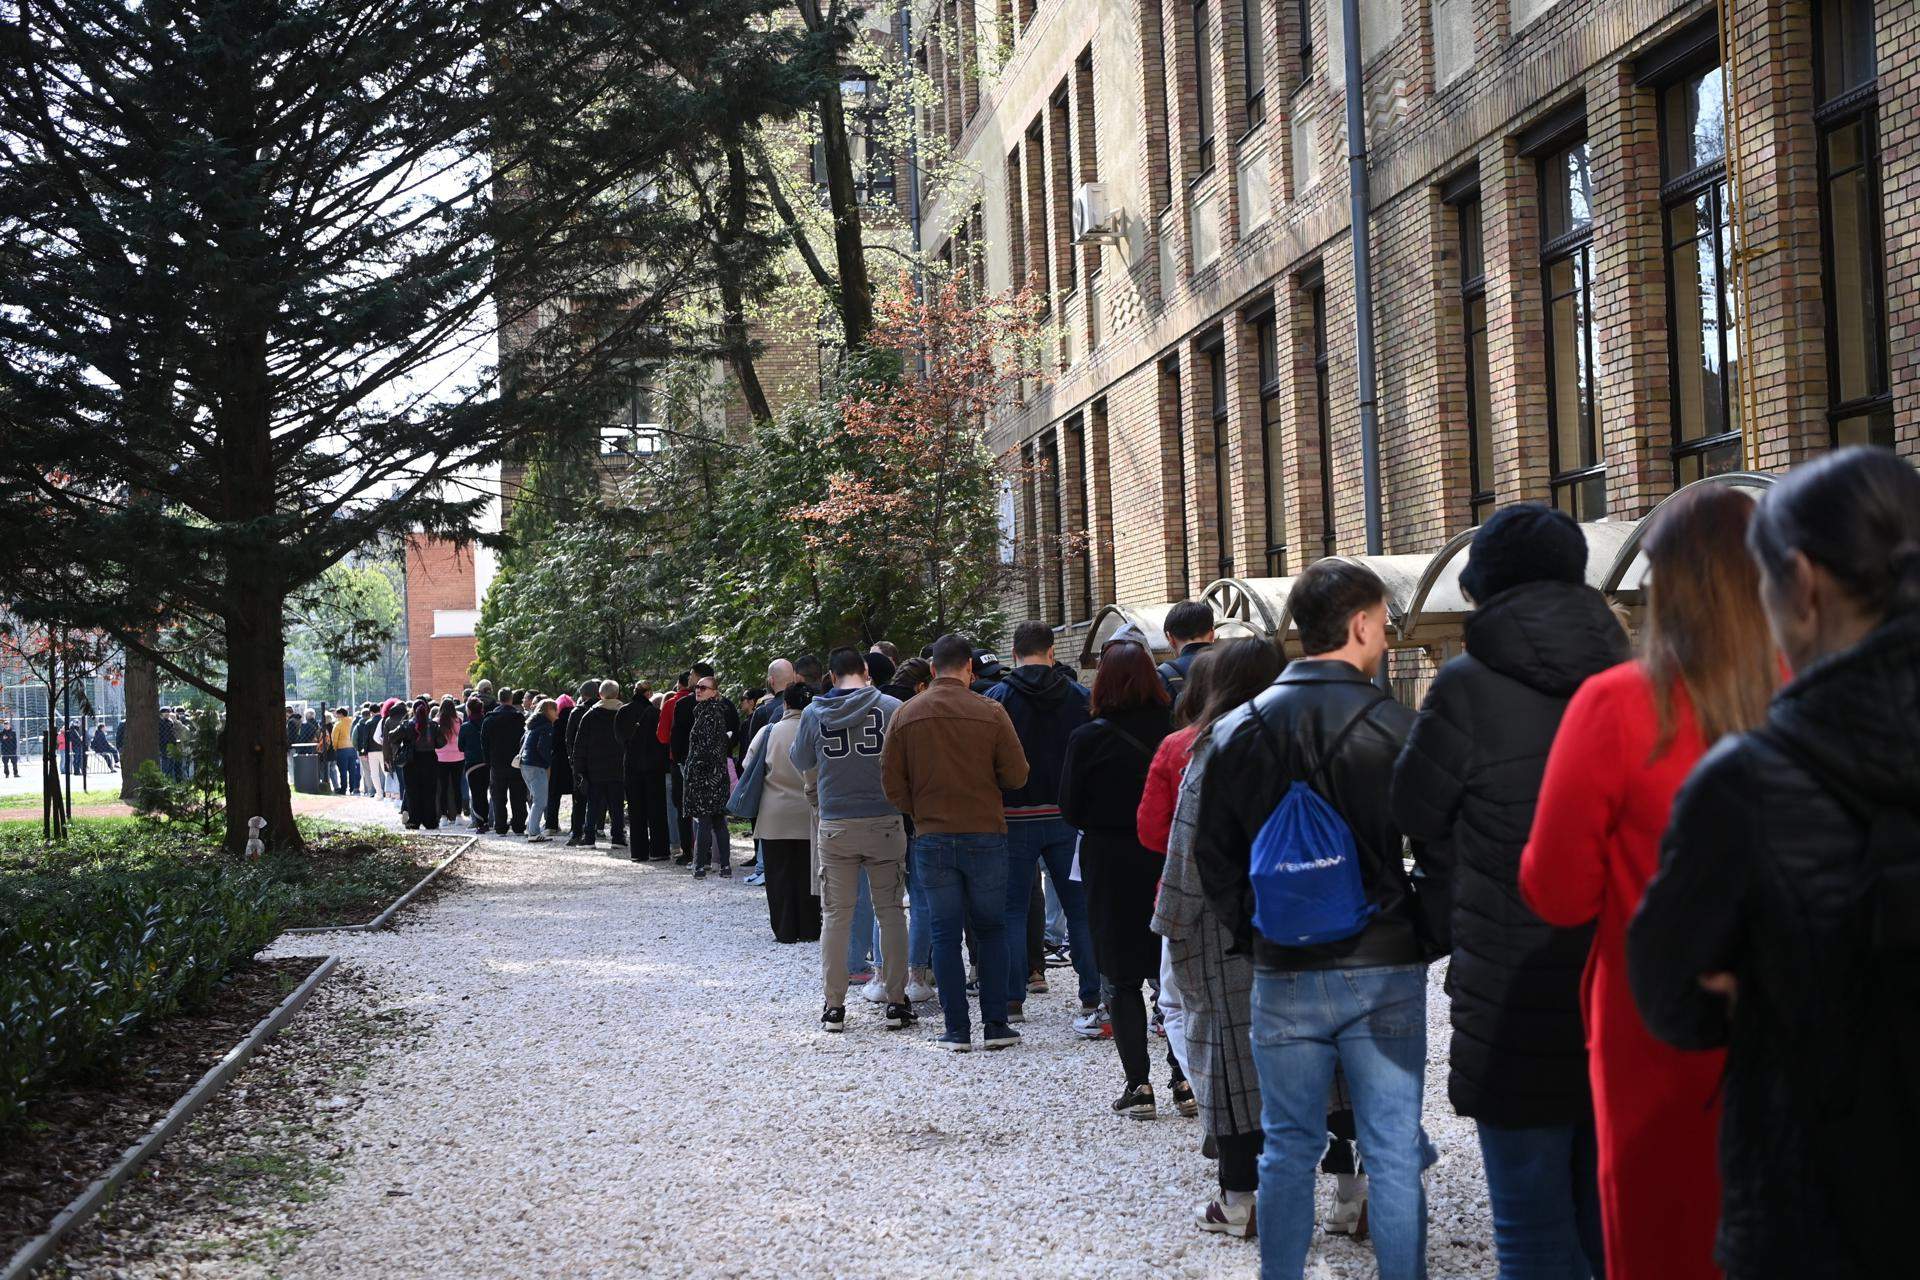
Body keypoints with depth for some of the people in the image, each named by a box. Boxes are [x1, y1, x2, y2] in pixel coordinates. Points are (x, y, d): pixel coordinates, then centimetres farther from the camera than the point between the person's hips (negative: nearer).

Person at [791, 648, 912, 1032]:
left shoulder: (814, 714, 0)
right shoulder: (892, 707, -6)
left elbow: (800, 762, 15)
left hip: (835, 827, 1)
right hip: (885, 823, -1)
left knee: (836, 915, 7)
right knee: (890, 912, 8)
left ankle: (834, 1005, 7)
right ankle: (896, 1003, 9)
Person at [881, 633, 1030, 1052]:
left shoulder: (906, 715, 0)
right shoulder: (990, 712, -6)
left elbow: (891, 782, 2)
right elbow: (1016, 775, -5)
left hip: (931, 839, 1)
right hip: (986, 834, -1)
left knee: (945, 933, 6)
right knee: (991, 930, 11)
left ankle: (956, 1029, 5)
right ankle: (995, 1025, 9)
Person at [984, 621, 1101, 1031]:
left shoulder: (997, 698, -5)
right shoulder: (1077, 696, 2)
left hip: (1016, 819, -2)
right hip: (1067, 816, 2)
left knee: (1013, 909, 8)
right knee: (1080, 908, 5)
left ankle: (1013, 1001, 7)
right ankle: (1091, 1003, 2)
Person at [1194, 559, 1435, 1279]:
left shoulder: (1241, 729, 2)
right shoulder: (1394, 726, -8)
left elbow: (1213, 855, 7)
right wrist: (1424, 940, 8)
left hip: (1283, 976, 3)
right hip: (1385, 974, -3)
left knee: (1289, 1147, 11)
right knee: (1393, 1152, 4)